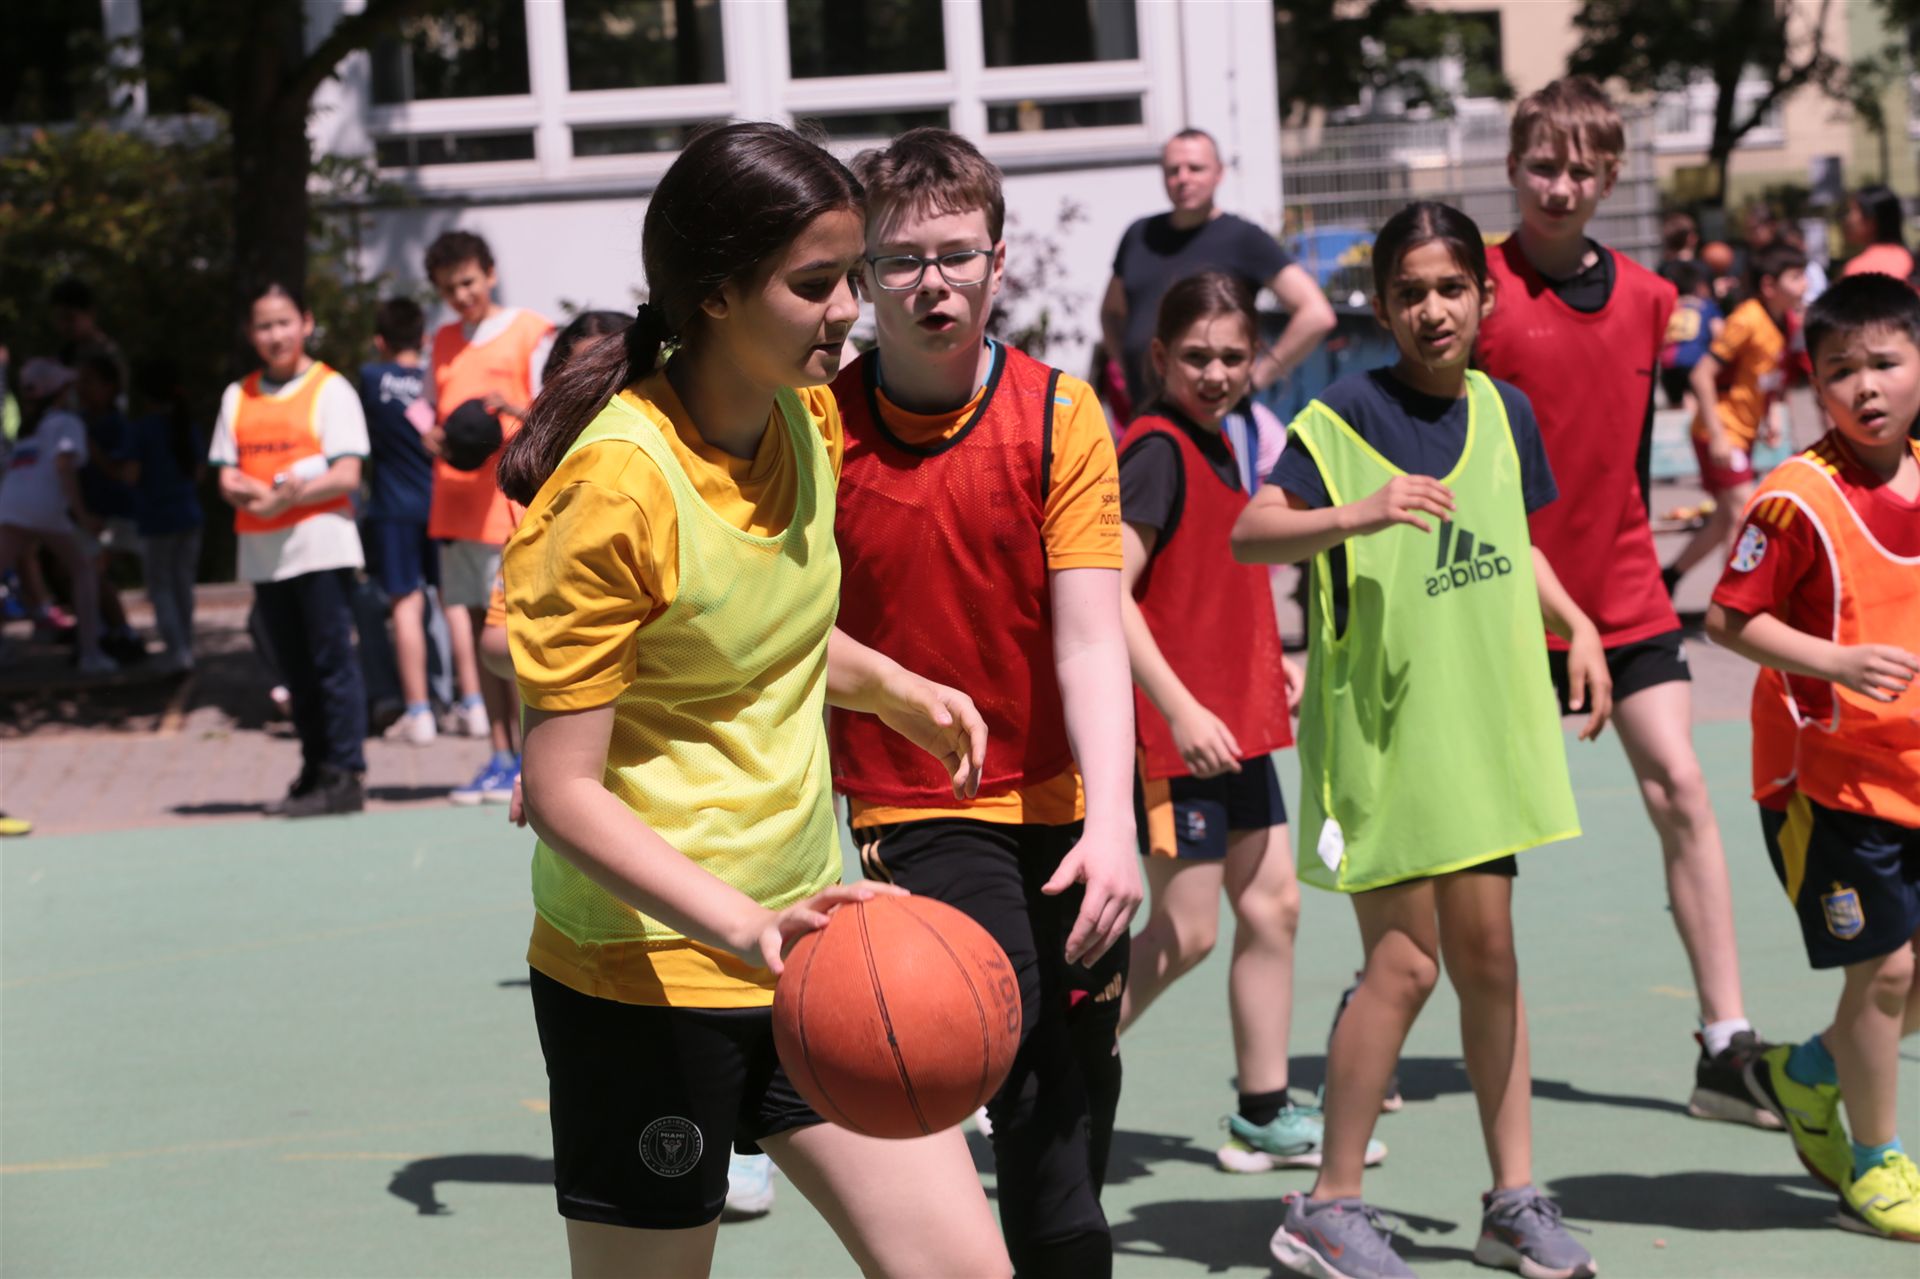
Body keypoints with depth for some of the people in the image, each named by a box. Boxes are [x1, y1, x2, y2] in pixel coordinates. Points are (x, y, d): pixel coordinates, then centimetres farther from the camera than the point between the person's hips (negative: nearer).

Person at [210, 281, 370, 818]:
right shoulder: (238, 397, 14)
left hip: (321, 545, -5)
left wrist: (289, 497, -20)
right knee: (295, 668, 9)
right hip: (262, 550, 5)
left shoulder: (330, 389, 0)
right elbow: (228, 478, 9)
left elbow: (346, 476, -8)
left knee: (332, 659, -6)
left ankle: (343, 775, -5)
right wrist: (257, 494, -13)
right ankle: (313, 773, 16)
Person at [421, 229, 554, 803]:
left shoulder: (532, 333, 0)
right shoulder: (444, 342, 18)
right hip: (453, 510, 6)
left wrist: (513, 407, -23)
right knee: (473, 628, 5)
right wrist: (430, 436, 0)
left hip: (510, 506, -6)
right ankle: (499, 759, 10)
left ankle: (526, 761, -3)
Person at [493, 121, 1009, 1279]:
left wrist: (898, 690, 9)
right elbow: (562, 790, -22)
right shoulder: (618, 484, -20)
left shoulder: (808, 418, 4)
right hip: (646, 978, -7)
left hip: (804, 948, 7)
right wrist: (740, 923, -33)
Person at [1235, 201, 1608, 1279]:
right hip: (1378, 725, -6)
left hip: (1479, 716, 6)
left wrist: (1576, 626, 8)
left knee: (1487, 948, 10)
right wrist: (1360, 514, -35)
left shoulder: (1505, 413, 7)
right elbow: (1250, 533, -19)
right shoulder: (1348, 413, -10)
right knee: (1407, 959, -6)